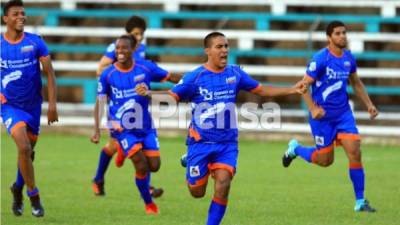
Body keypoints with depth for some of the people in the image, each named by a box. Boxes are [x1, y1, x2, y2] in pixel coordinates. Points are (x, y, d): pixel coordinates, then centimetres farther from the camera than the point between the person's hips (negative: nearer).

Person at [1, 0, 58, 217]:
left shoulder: (36, 42, -6)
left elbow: (49, 73, -4)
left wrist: (52, 104, -11)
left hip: (33, 105, 2)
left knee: (28, 151, 13)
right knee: (23, 147, -20)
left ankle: (18, 188, 38)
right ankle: (33, 195, -8)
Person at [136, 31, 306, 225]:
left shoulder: (235, 73, 2)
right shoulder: (195, 77, -8)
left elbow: (261, 90, 13)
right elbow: (172, 96, -11)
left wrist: (291, 90, 7)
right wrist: (148, 93, -29)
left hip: (227, 144, 2)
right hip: (201, 142, -2)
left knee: (223, 186, -17)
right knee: (197, 192, 5)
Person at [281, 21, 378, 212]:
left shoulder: (349, 58, 4)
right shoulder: (320, 59, -15)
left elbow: (356, 83, 20)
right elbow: (304, 85, -14)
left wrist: (369, 104, 12)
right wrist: (313, 108, -25)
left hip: (343, 112, 5)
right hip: (322, 115, -5)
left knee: (354, 152, -9)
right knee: (325, 160, 3)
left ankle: (360, 201, -2)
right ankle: (295, 148, 33)